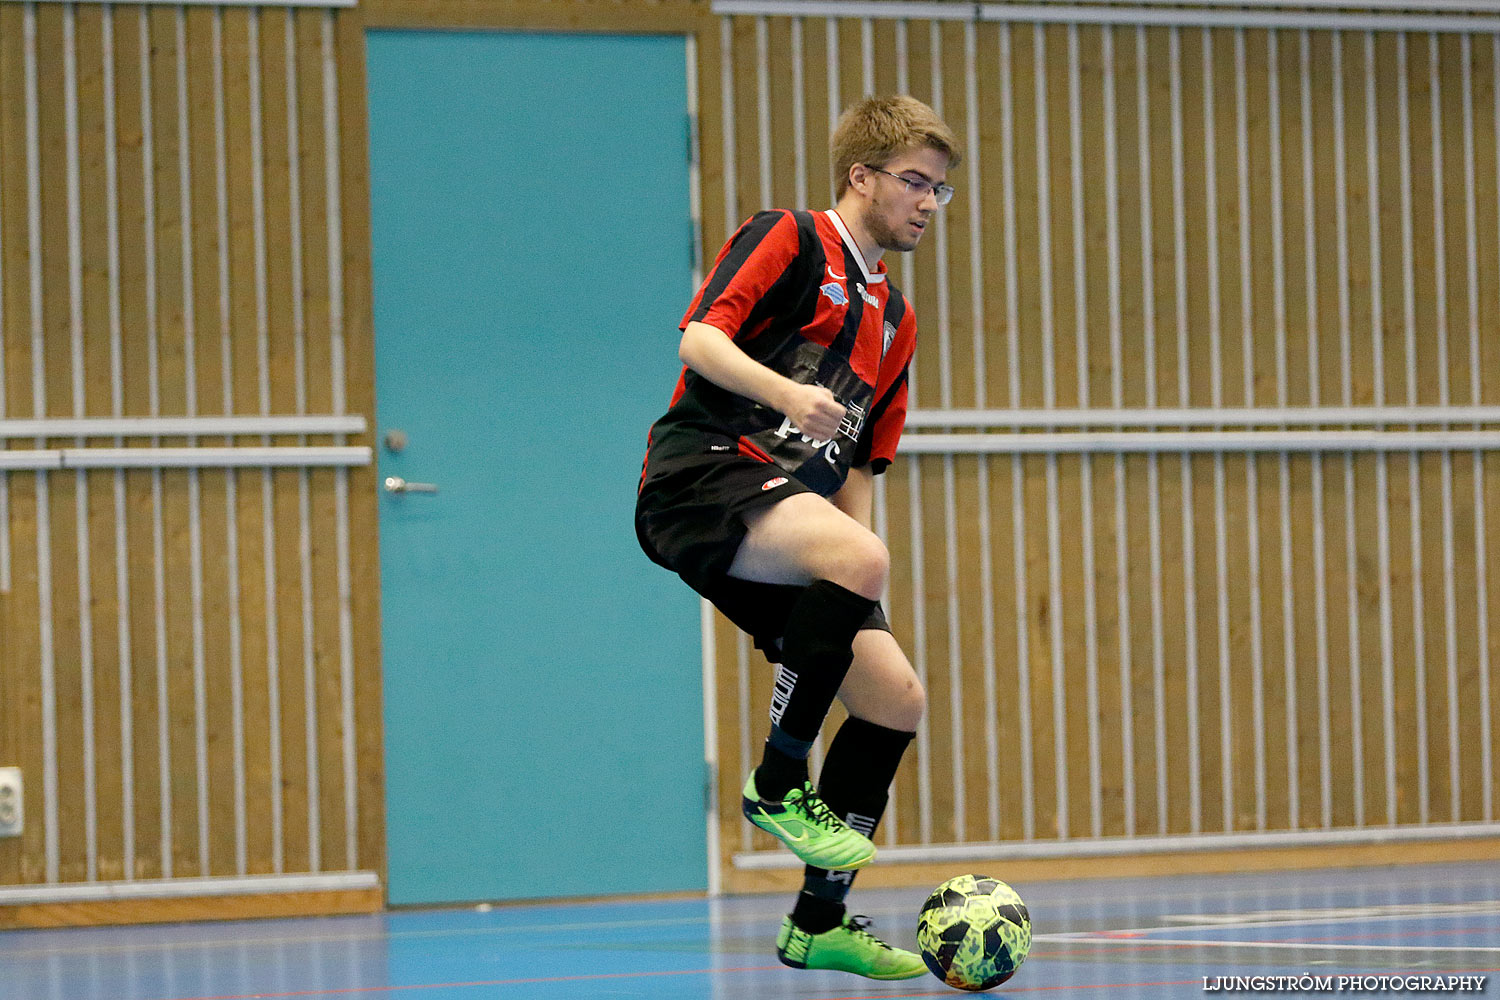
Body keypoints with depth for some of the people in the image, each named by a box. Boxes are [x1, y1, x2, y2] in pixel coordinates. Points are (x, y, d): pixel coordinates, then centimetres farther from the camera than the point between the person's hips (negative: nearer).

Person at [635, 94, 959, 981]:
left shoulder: (894, 320, 25)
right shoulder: (791, 241, 2)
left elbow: (859, 468, 26)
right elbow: (700, 340, -12)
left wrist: (861, 597, 13)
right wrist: (786, 392, -31)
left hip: (787, 508, 9)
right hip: (702, 472, -9)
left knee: (896, 699, -1)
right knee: (859, 558, -35)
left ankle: (820, 922, 9)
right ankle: (779, 782, -21)